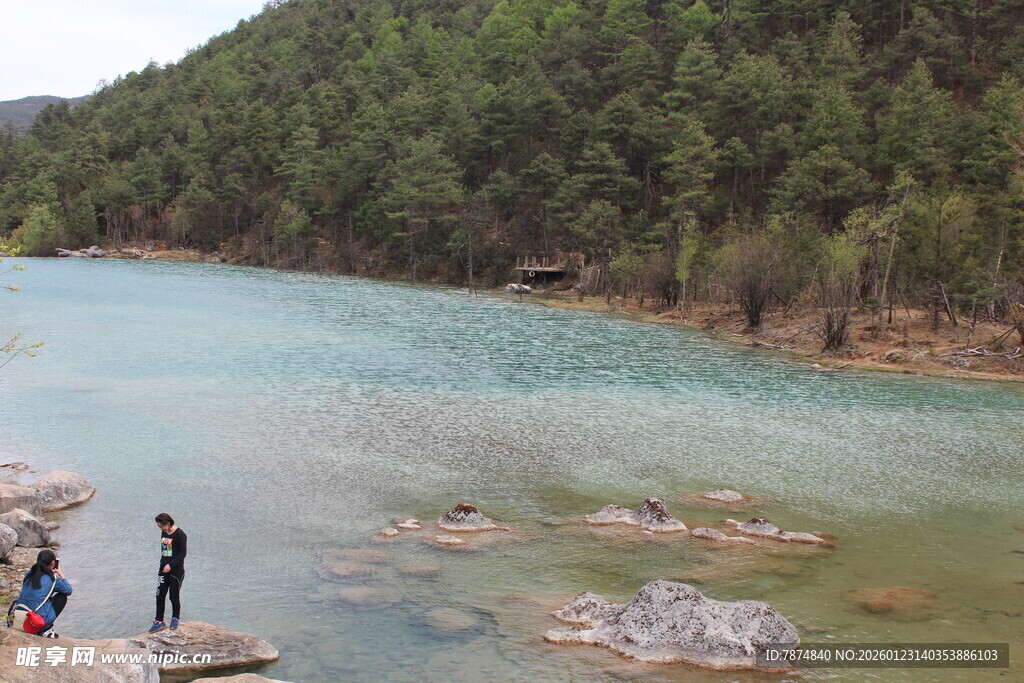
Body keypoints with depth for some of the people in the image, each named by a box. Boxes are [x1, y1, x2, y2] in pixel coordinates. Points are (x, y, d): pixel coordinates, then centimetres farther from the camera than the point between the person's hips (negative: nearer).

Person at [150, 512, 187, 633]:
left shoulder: (180, 534, -14)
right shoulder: (164, 533, 9)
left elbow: (183, 553, -15)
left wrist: (171, 565, -20)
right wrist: (163, 564, 15)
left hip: (176, 570, -7)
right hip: (164, 569, 7)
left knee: (174, 596, 3)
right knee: (160, 595, 2)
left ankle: (175, 618, 21)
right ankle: (159, 621, 7)